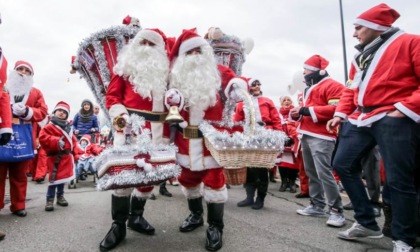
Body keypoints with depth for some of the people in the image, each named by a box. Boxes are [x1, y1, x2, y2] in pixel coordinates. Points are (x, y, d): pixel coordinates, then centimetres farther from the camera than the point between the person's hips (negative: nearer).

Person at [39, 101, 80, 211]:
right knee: (54, 177, -8)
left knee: (63, 176, 16)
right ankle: (50, 199, 2)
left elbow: (73, 140, 20)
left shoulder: (68, 127, 15)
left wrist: (75, 152, 10)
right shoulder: (50, 126, -7)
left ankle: (60, 196, 29)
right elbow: (43, 137, -20)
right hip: (55, 156, -7)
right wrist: (56, 142, -29)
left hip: (66, 156, 7)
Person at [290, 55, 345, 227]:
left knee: (324, 173, -14)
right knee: (311, 173, 11)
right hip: (307, 135, 10)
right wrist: (298, 114, 8)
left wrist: (306, 110, -18)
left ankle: (336, 211, -6)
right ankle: (317, 205, 20)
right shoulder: (310, 89, 25)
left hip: (321, 137, -10)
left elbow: (336, 109, -19)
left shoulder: (332, 86, -5)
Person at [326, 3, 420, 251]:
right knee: (343, 164, 4)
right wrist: (341, 113, 7)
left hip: (395, 119, -7)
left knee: (399, 180, -4)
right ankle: (367, 223, 17)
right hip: (361, 119, 8)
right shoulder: (361, 56, 22)